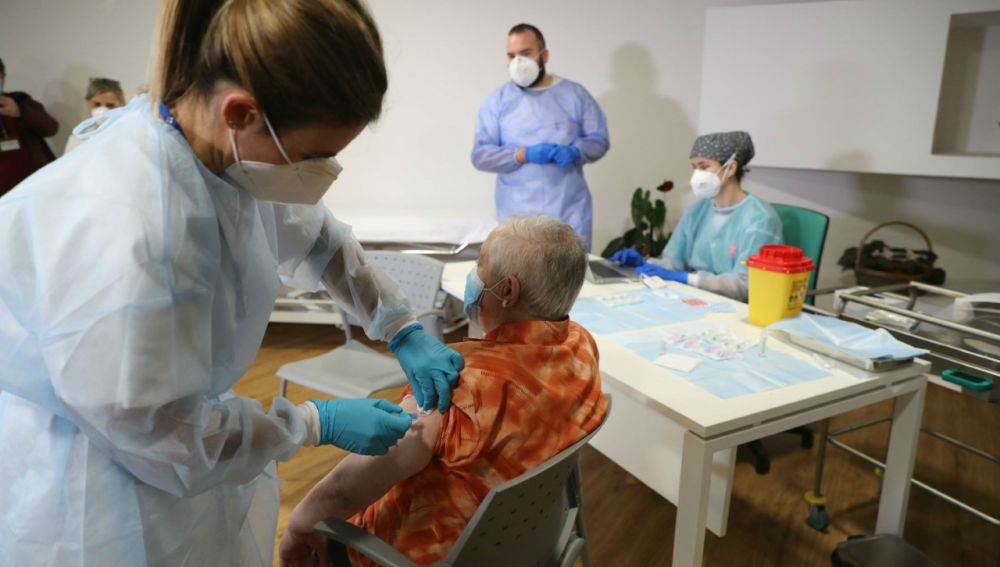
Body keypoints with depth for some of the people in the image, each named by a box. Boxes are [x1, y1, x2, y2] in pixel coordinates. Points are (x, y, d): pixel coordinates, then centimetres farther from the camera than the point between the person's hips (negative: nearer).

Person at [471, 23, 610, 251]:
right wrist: (523, 155, -16)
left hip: (570, 212, 1)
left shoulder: (575, 94, 5)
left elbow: (599, 140, 8)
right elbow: (480, 155, -2)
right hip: (518, 215, -1)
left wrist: (575, 151, -14)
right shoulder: (498, 100, 2)